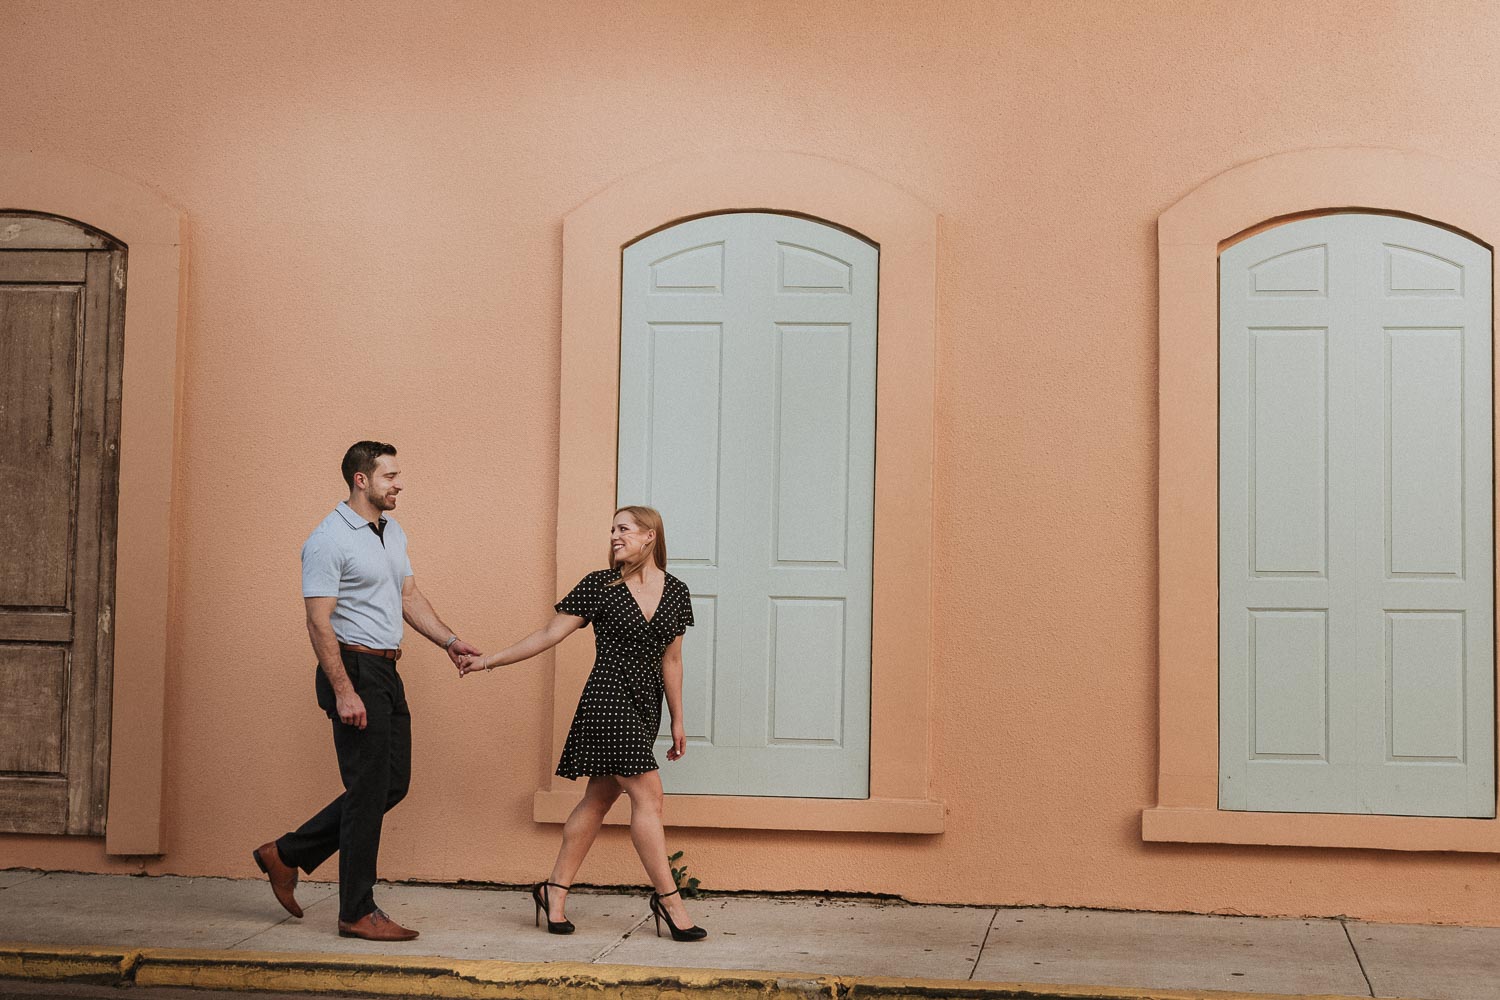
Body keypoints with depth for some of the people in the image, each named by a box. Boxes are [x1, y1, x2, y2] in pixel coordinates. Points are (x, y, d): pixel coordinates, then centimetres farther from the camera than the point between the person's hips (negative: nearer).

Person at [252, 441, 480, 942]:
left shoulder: (393, 533, 15)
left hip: (386, 672, 9)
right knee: (369, 789, -5)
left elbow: (409, 597, 20)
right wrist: (344, 692, -23)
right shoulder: (329, 539, -13)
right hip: (353, 670, -9)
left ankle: (287, 854, 22)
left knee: (392, 783, 12)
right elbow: (319, 622, -17)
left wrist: (449, 641, 6)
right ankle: (358, 912, 5)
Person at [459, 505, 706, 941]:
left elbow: (670, 660, 14)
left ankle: (554, 890, 18)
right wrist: (489, 660, -3)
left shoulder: (675, 592, 8)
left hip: (645, 707, 5)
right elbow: (548, 635, 0)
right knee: (647, 795, -10)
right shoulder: (599, 586, -3)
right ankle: (668, 899, -2)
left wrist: (677, 721, 15)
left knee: (598, 799, 9)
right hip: (609, 698, -5)